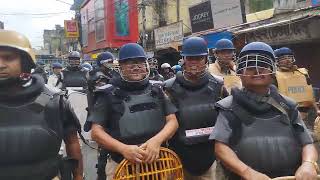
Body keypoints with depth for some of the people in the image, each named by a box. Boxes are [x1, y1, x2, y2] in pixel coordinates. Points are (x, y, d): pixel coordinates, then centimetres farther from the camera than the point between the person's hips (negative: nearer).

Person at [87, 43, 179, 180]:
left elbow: (172, 121, 1)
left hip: (157, 163, 3)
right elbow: (96, 131, -6)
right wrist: (123, 148, -21)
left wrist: (157, 140, -18)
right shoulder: (110, 95, -3)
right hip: (122, 166, -2)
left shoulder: (157, 91, 5)